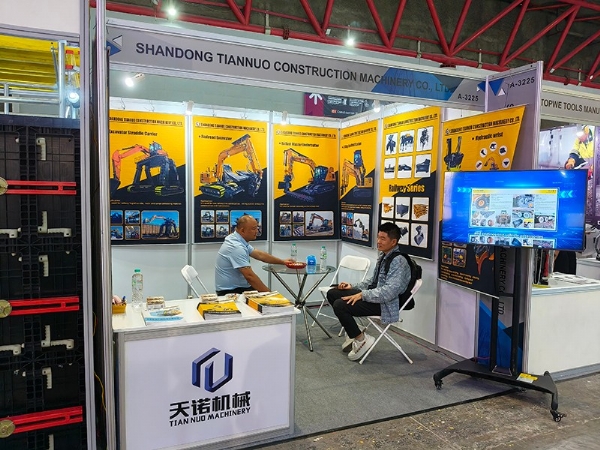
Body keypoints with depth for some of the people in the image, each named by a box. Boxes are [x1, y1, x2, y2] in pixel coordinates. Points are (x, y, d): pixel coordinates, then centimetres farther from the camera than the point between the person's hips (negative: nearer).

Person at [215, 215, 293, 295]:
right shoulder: (236, 247, -25)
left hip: (238, 287, 9)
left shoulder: (239, 240, 4)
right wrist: (268, 293, -24)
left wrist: (282, 261, 16)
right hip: (230, 292, -9)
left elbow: (260, 255, 15)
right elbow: (249, 276, -29)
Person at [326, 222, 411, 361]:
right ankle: (352, 332, 16)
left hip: (386, 304, -10)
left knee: (339, 305, -24)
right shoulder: (383, 255, 10)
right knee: (332, 293, 8)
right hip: (374, 294, 10)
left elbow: (390, 290, -30)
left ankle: (361, 339, -5)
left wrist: (362, 295, -29)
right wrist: (353, 287, 8)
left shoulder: (398, 261, -20)